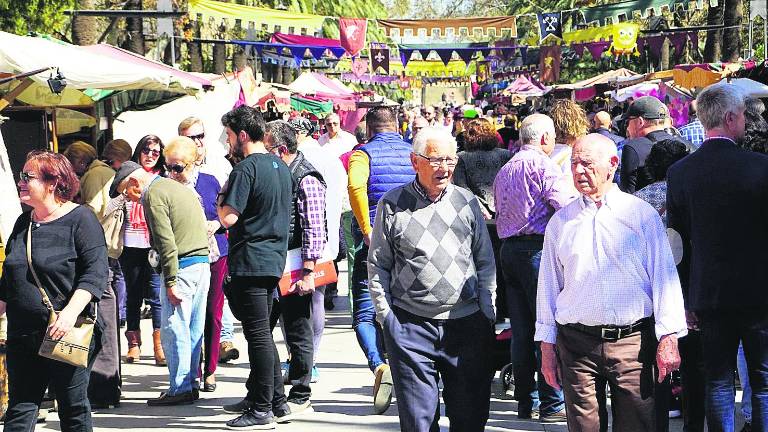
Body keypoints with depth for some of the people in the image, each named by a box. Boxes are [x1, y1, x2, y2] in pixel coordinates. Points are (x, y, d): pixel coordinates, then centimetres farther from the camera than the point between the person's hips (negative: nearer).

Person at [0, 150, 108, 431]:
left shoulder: (81, 219, -6)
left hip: (68, 334, -6)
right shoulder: (23, 223, 14)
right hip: (23, 335, 6)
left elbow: (96, 271, -15)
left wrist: (70, 313, -25)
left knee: (74, 409, 4)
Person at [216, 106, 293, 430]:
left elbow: (229, 218, -20)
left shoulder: (246, 168, -15)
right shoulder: (280, 166, 13)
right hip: (274, 259, 9)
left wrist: (221, 199, -1)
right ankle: (259, 397, 23)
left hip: (250, 262, -9)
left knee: (258, 335, -5)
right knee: (262, 333, 16)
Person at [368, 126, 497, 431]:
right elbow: (378, 265, 6)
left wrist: (488, 314, 6)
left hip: (466, 324, 2)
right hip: (410, 325, -2)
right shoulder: (393, 204, 2)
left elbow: (486, 262, 14)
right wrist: (386, 315, -1)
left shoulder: (467, 203, 8)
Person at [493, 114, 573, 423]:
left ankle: (525, 402, 13)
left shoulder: (504, 170, 19)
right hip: (537, 247, -8)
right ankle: (552, 405, -6)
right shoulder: (543, 164, -6)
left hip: (507, 248, 8)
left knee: (521, 330, 10)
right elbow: (566, 204, -15)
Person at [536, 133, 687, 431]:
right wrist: (547, 347, 10)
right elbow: (548, 285, 13)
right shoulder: (560, 222, 11)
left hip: (632, 341, -2)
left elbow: (665, 277, 1)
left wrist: (668, 338, -6)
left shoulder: (642, 214, 4)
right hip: (576, 344, 2)